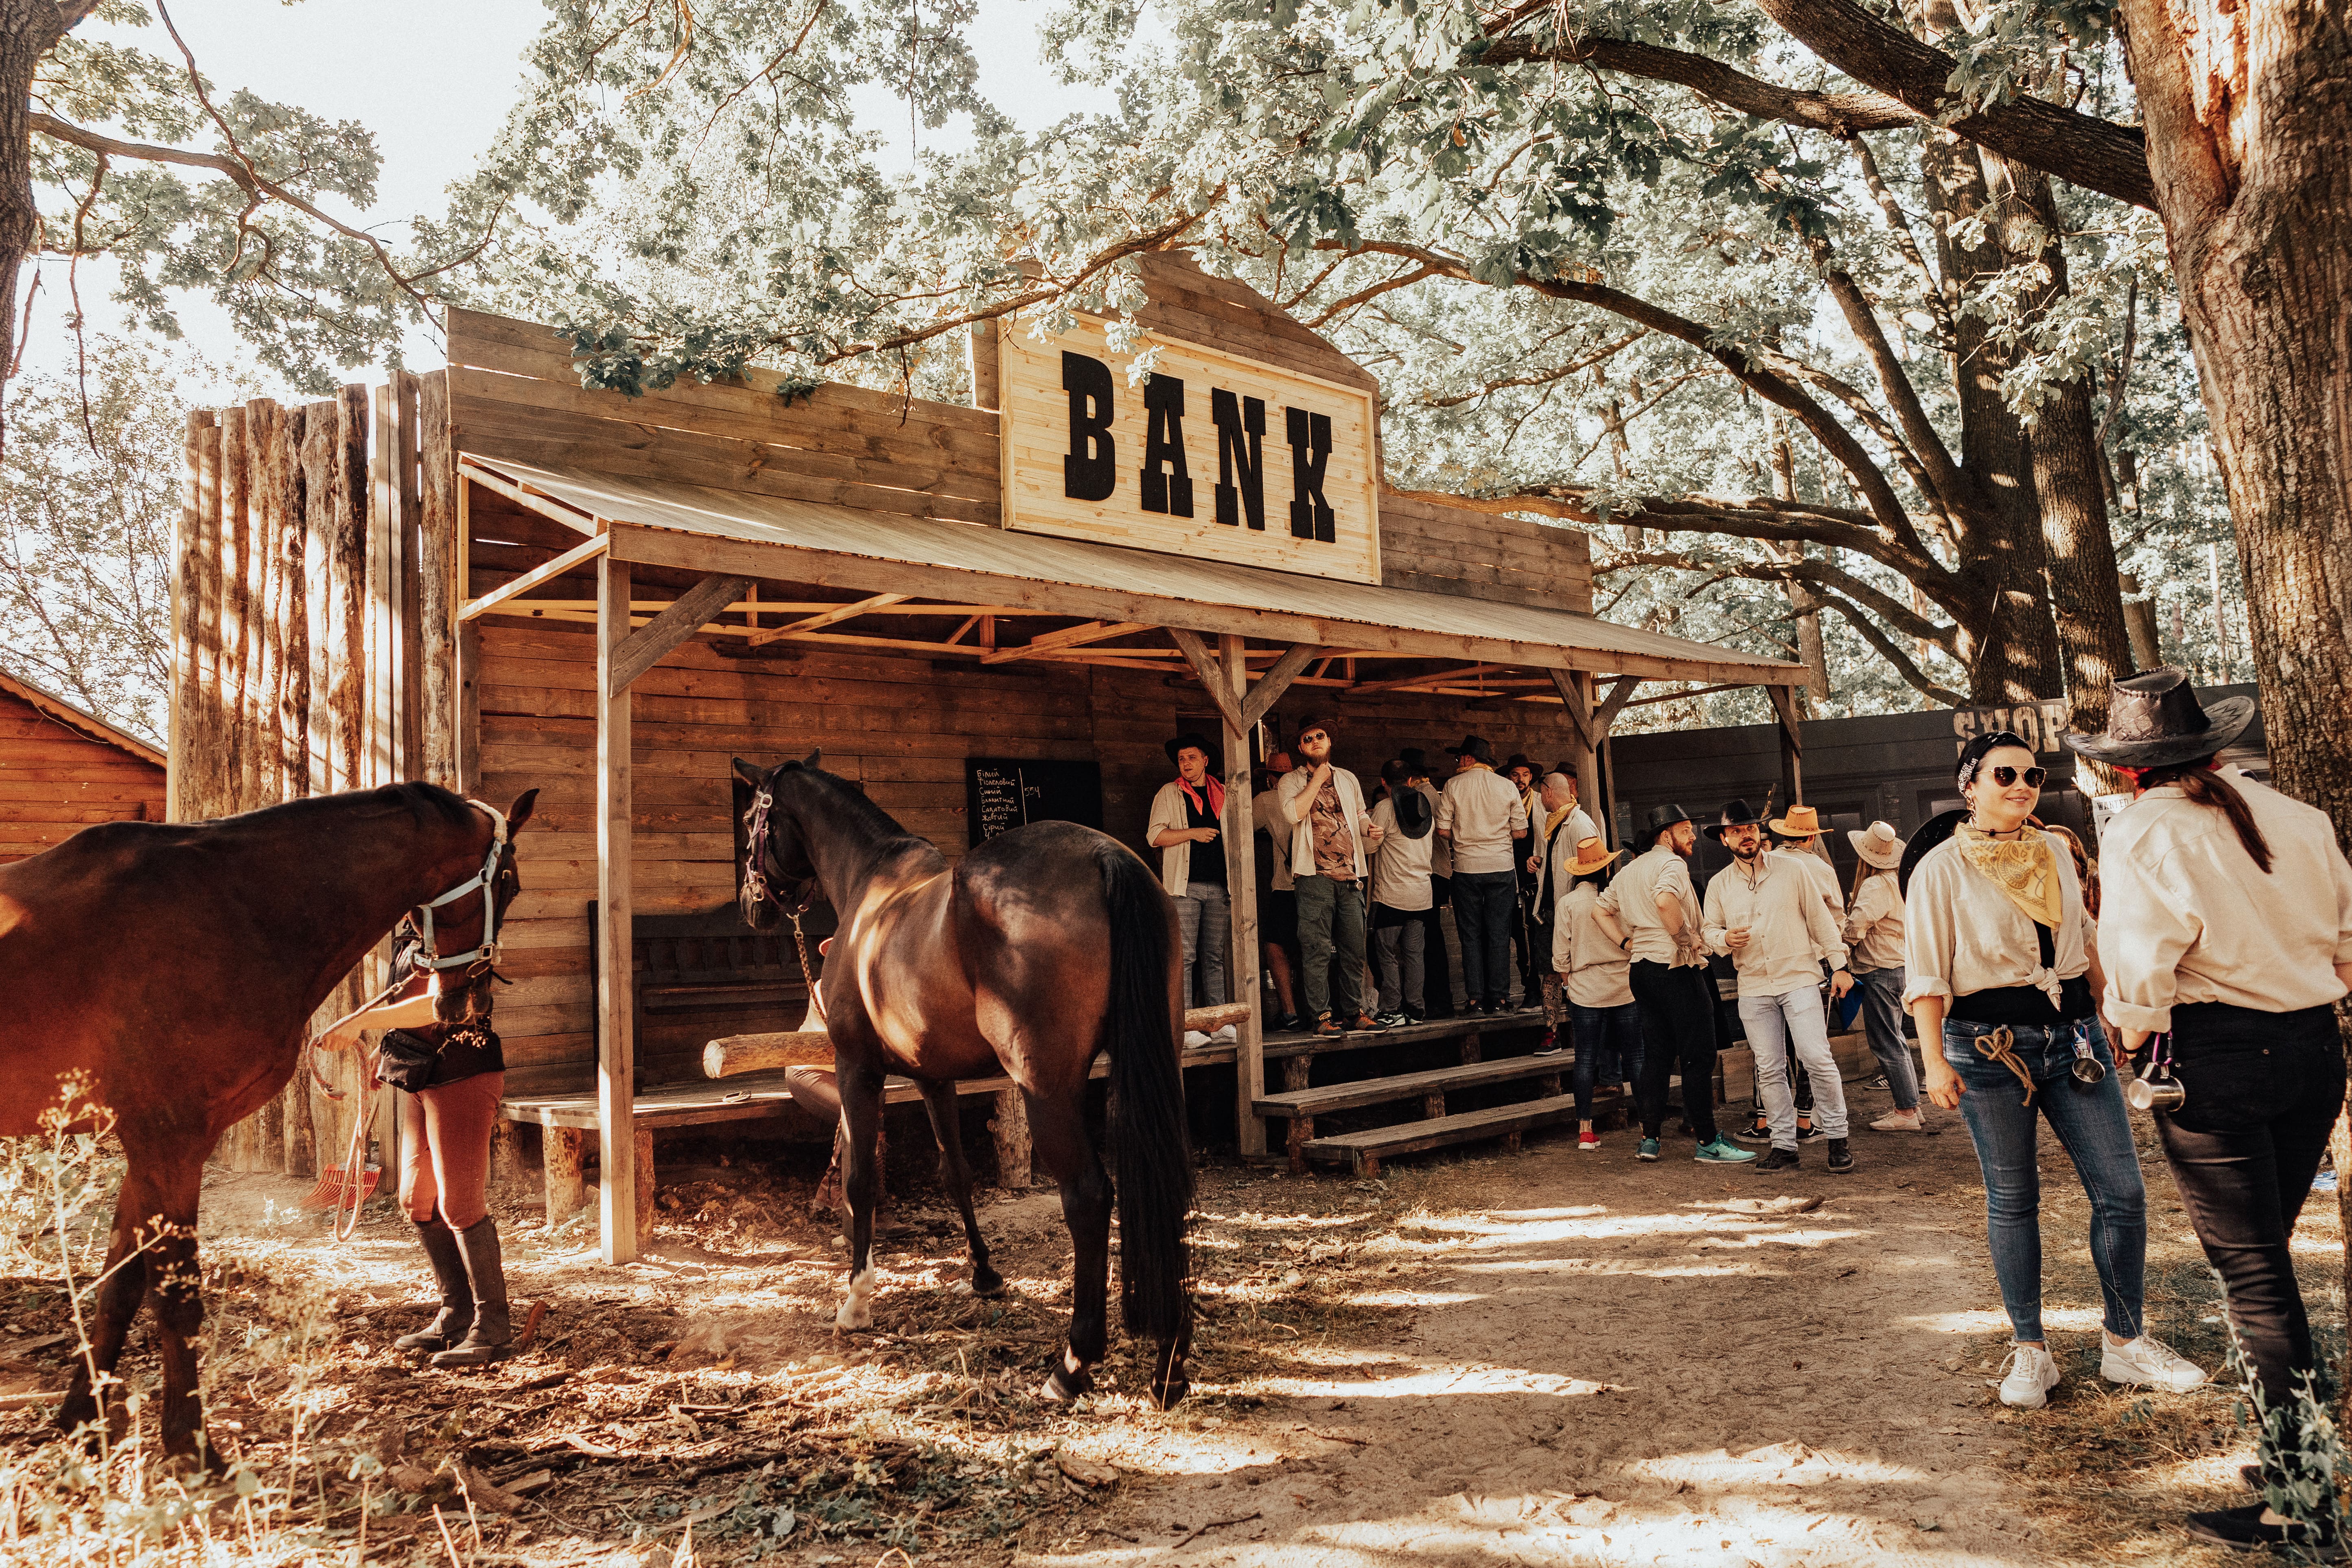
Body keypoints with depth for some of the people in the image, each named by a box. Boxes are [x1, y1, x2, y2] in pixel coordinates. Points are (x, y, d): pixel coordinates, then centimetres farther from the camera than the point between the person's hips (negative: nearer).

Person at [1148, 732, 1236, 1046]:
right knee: (1185, 956, -7)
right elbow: (1155, 836, -3)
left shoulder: (1223, 794, 14)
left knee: (1215, 957, 6)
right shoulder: (1169, 793, 6)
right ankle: (1185, 1026, -6)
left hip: (1219, 886, 3)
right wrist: (1194, 833, -12)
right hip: (1185, 885, -3)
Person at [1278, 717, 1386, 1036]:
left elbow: (1360, 816, 26)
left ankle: (1355, 1011, 14)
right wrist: (1318, 780, -5)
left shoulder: (1348, 779, 19)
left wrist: (1371, 832, 3)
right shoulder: (1292, 782, 6)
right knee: (1318, 950, -5)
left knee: (1354, 948, 6)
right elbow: (1294, 812, -13)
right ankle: (1322, 1016, -1)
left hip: (1350, 875, 4)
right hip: (1315, 875, -4)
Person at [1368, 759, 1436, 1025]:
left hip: (1392, 893, -5)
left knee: (1387, 953, 1)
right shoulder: (1427, 808, 9)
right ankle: (1414, 1010, 10)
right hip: (1421, 893, 5)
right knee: (1414, 953, 9)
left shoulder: (1385, 808, -8)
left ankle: (1391, 1011, 0)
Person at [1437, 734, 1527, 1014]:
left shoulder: (1453, 786, -3)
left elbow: (1443, 830, -6)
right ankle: (1499, 998, 7)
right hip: (1502, 867, 1)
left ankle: (1476, 999, 4)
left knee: (1471, 935, 6)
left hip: (1466, 867, -1)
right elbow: (1521, 832, 2)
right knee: (1499, 933, 6)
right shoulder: (1507, 786, 2)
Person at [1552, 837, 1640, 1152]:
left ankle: (1585, 1130, 5)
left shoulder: (1567, 904, -6)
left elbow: (1561, 955, -3)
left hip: (1585, 991, 0)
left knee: (1586, 1059, 4)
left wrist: (1565, 981, 13)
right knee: (1634, 1056, 8)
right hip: (1626, 988, 0)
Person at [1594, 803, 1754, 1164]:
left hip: (1642, 969, 9)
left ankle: (1649, 1139, 13)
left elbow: (1600, 911, 21)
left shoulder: (1629, 871, 18)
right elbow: (1665, 900, -31)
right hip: (1675, 967, -9)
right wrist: (1685, 939, -19)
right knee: (1699, 1056, -3)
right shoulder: (1672, 863, -10)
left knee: (1657, 1056, 12)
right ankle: (1708, 1142, -1)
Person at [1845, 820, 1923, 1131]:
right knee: (1894, 1041, 17)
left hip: (1879, 971, -10)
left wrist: (1845, 951, -9)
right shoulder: (1898, 881, 11)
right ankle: (1911, 1107, 21)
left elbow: (1856, 924, -28)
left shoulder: (1875, 886, -18)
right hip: (1900, 965, 10)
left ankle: (1906, 1112, -1)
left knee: (1887, 1044, -4)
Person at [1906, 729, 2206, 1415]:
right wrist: (1935, 1060, -14)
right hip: (1990, 1046, -5)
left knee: (2123, 1191, 2)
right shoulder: (1941, 867, -5)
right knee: (2012, 1203, 4)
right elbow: (1925, 973, -8)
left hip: (2073, 1034, 5)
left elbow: (2084, 945, 22)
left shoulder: (2055, 853, 10)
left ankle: (2125, 1343, 20)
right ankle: (2030, 1351, 18)